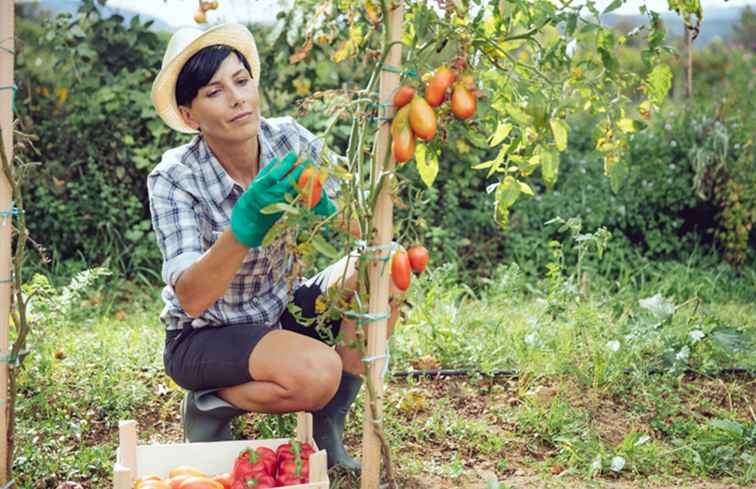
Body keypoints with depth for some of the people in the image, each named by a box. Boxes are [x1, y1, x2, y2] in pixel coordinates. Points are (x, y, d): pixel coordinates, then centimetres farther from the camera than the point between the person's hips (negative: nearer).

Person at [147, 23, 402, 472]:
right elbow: (190, 298, -32)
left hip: (281, 312, 5)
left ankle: (328, 432, -6)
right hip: (205, 337, -5)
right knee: (318, 371, -33)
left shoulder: (290, 141, -12)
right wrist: (247, 223, -46)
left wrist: (326, 208, -40)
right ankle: (210, 404, -1)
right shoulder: (174, 179, -23)